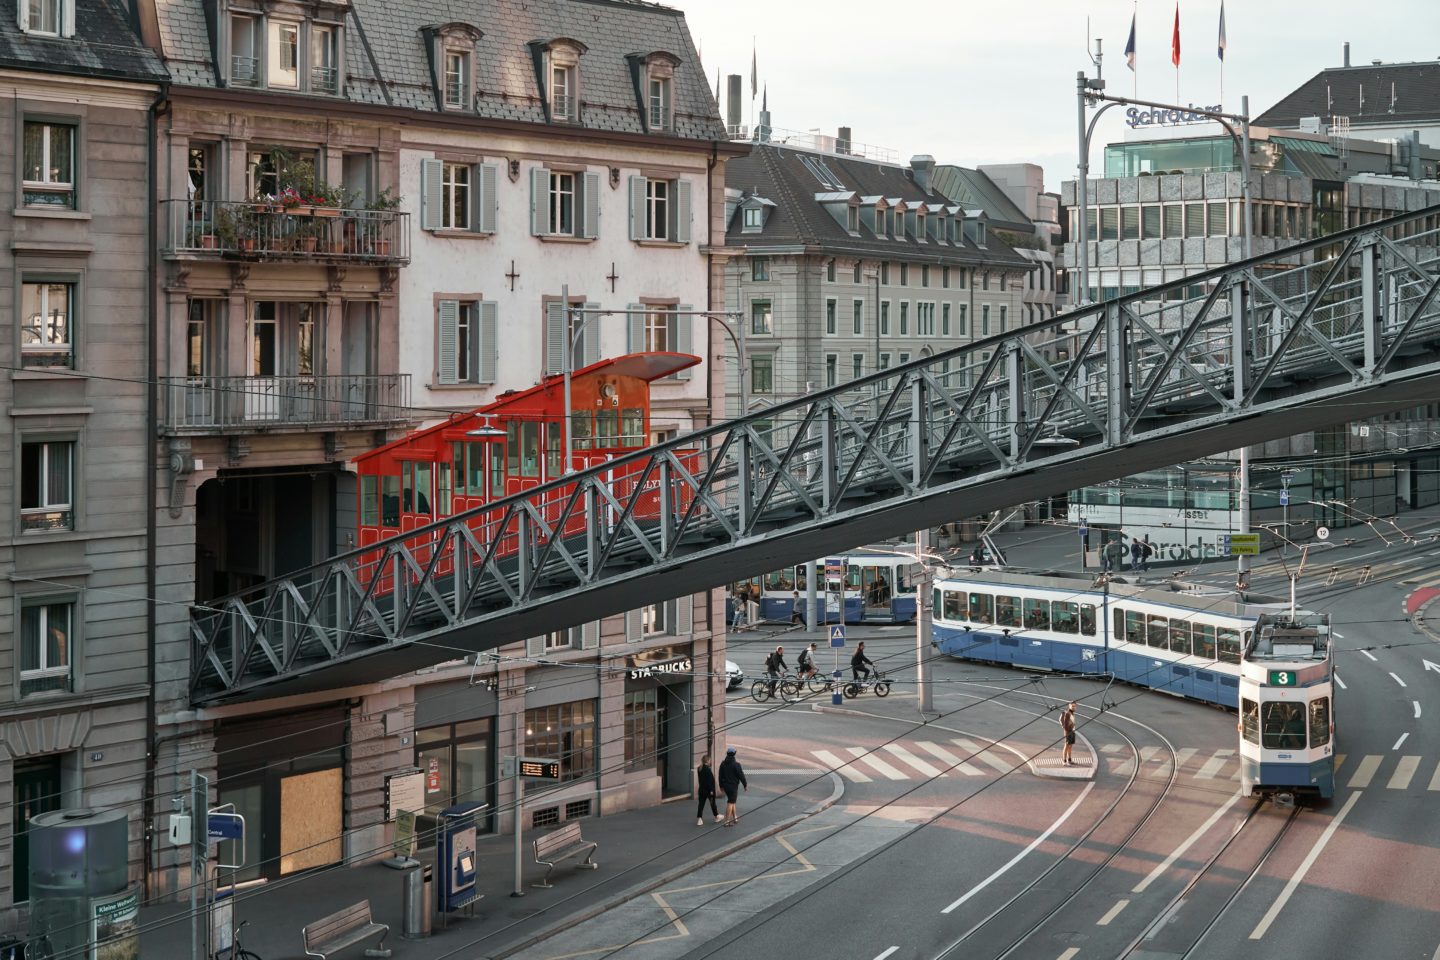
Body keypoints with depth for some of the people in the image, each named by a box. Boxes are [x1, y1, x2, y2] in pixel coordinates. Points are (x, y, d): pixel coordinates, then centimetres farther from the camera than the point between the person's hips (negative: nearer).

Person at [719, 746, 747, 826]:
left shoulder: (723, 763, 3)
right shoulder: (736, 764, -17)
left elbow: (720, 775, 9)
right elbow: (741, 775, -13)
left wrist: (721, 786, 18)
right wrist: (745, 785, -1)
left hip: (725, 786, 7)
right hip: (733, 786, -7)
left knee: (732, 801, 20)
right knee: (730, 803, -3)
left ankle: (735, 818, 28)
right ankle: (727, 821, -5)